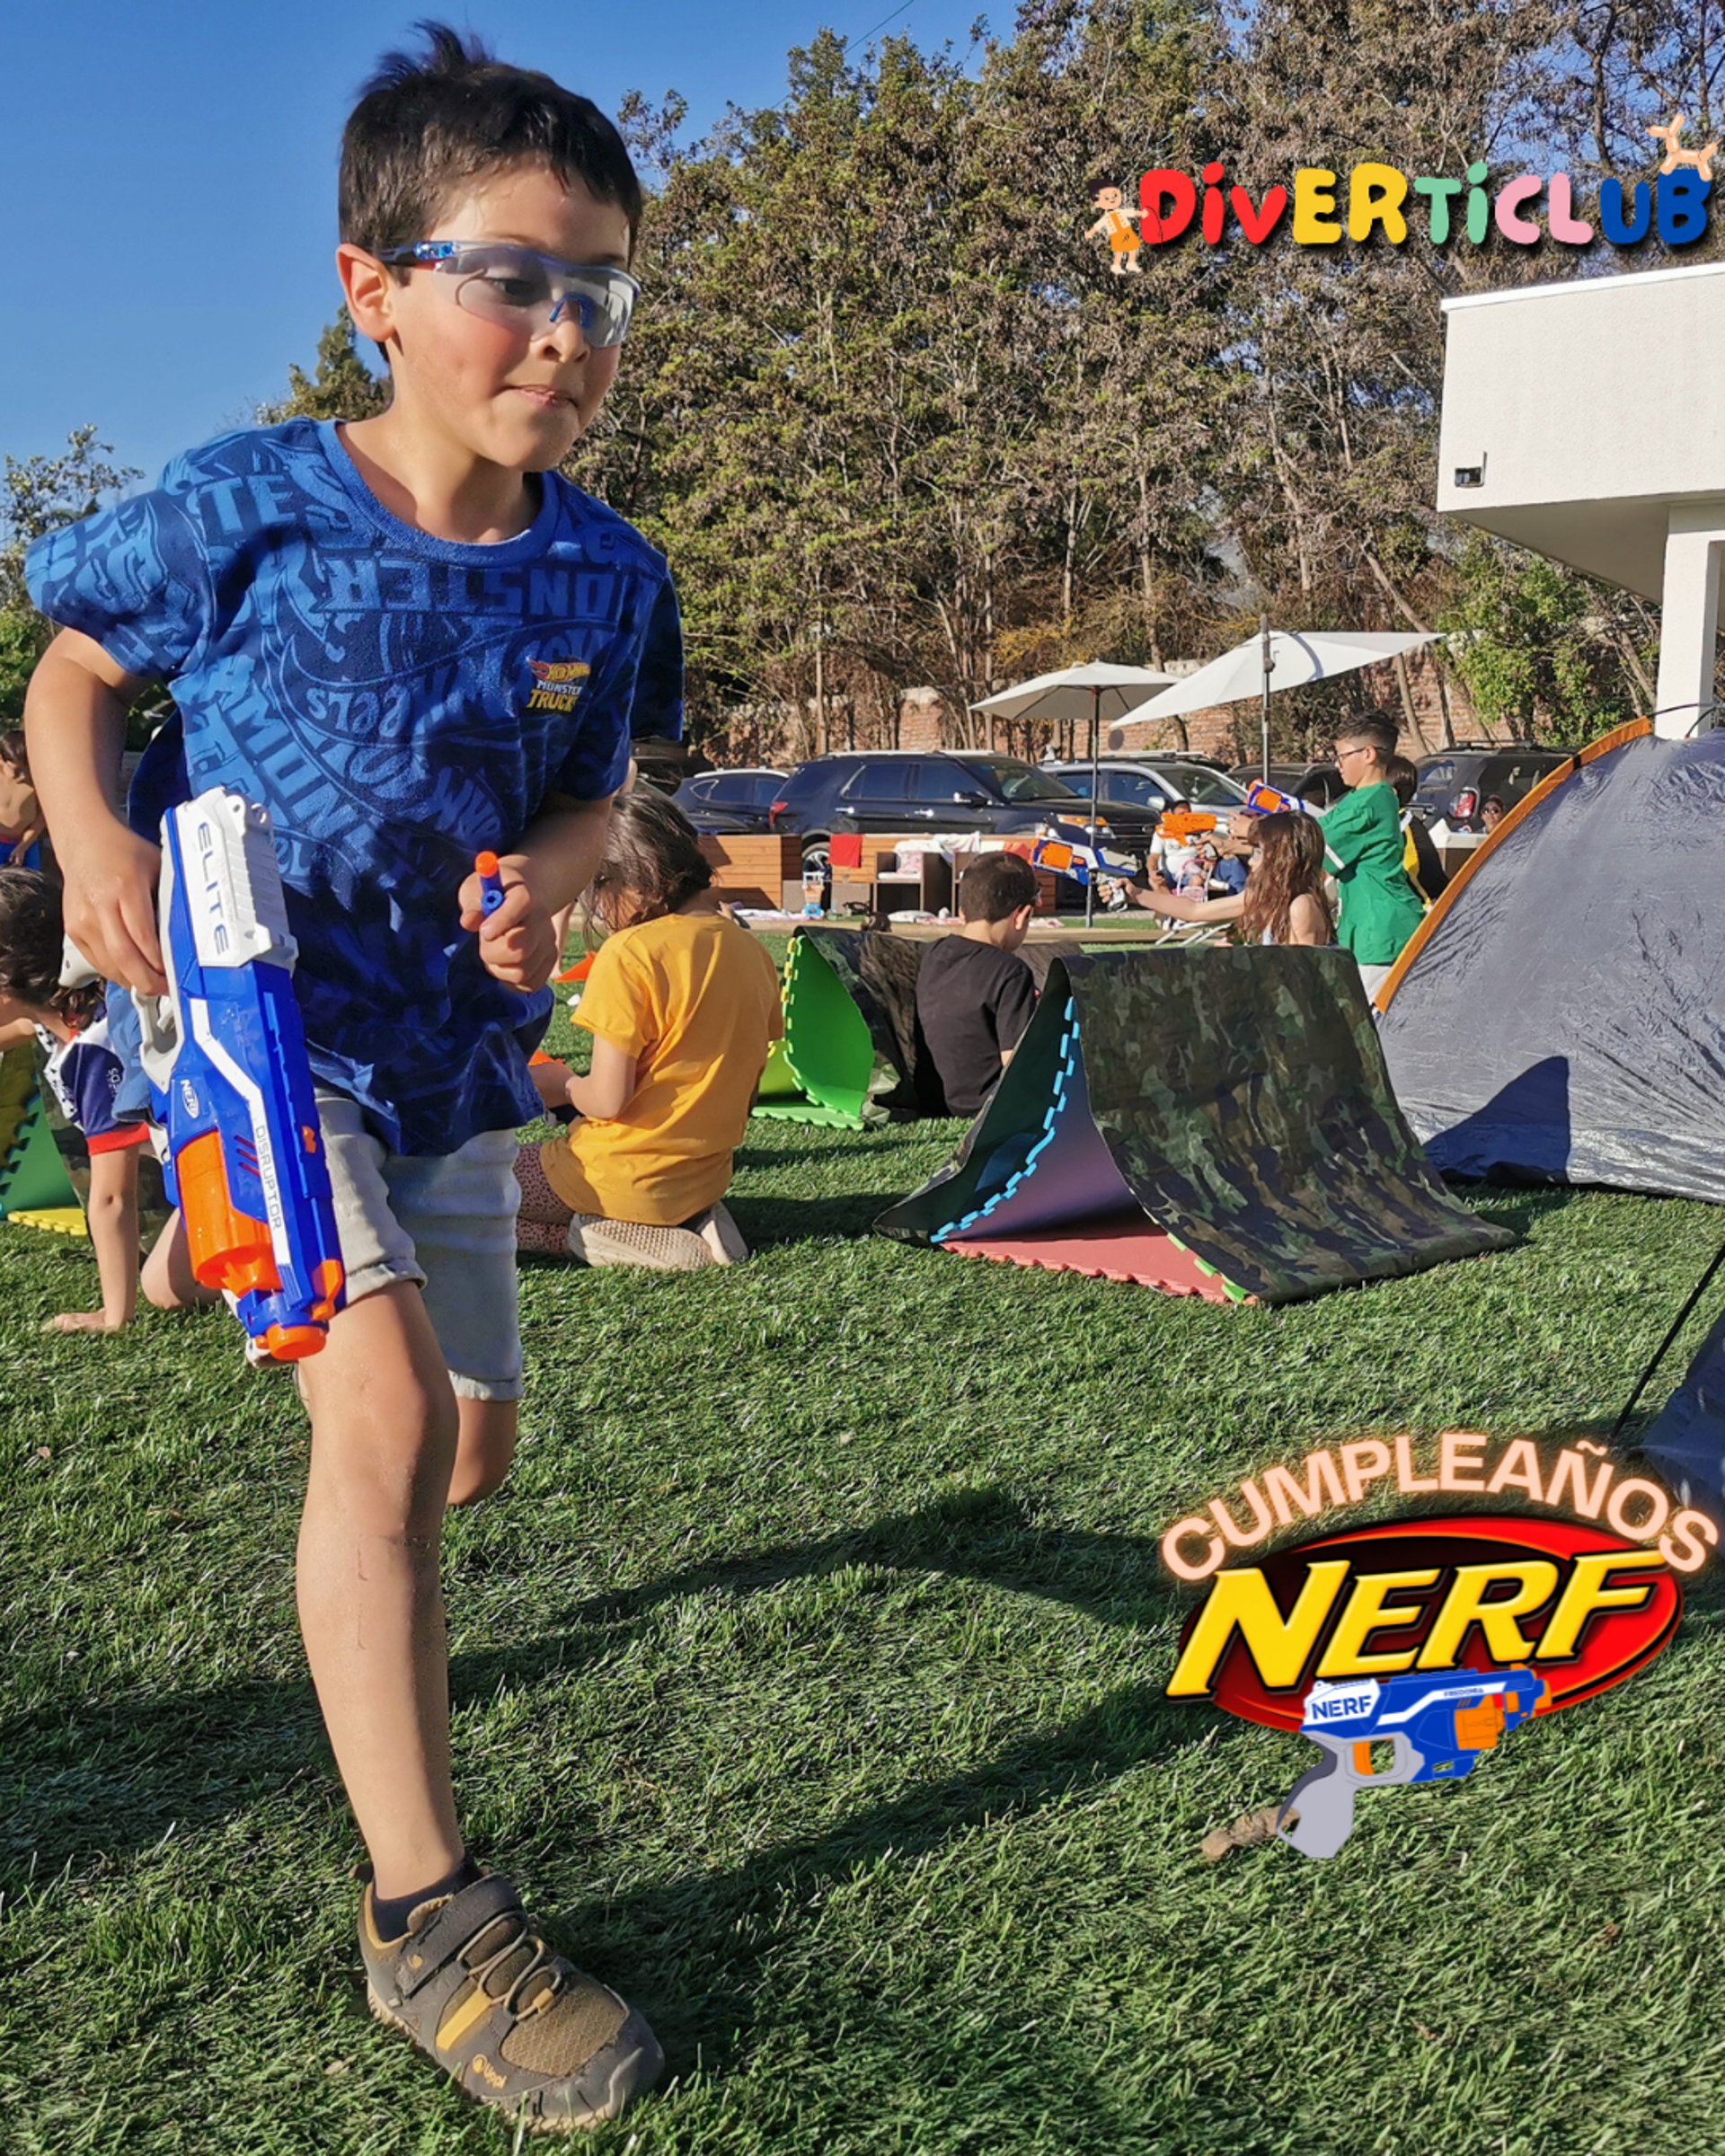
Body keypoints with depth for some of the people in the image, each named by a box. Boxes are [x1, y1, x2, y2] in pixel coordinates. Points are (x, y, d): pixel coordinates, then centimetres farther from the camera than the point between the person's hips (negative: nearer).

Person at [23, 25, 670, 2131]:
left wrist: (544, 877, -13)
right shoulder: (244, 510, -15)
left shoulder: (603, 572, -5)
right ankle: (425, 1916, -10)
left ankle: (353, 1615, 52)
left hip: (453, 1038, 5)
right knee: (387, 1403, -22)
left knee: (468, 1447, 14)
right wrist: (88, 841, -17)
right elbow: (71, 668, 1)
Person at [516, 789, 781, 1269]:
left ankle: (594, 1237, -10)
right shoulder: (750, 950, 3)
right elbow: (745, 1087, 9)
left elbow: (607, 1099, -19)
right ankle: (690, 1223, 7)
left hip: (629, 1181, -8)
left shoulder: (631, 952, -18)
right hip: (707, 1176, 8)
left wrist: (563, 1087, 1)